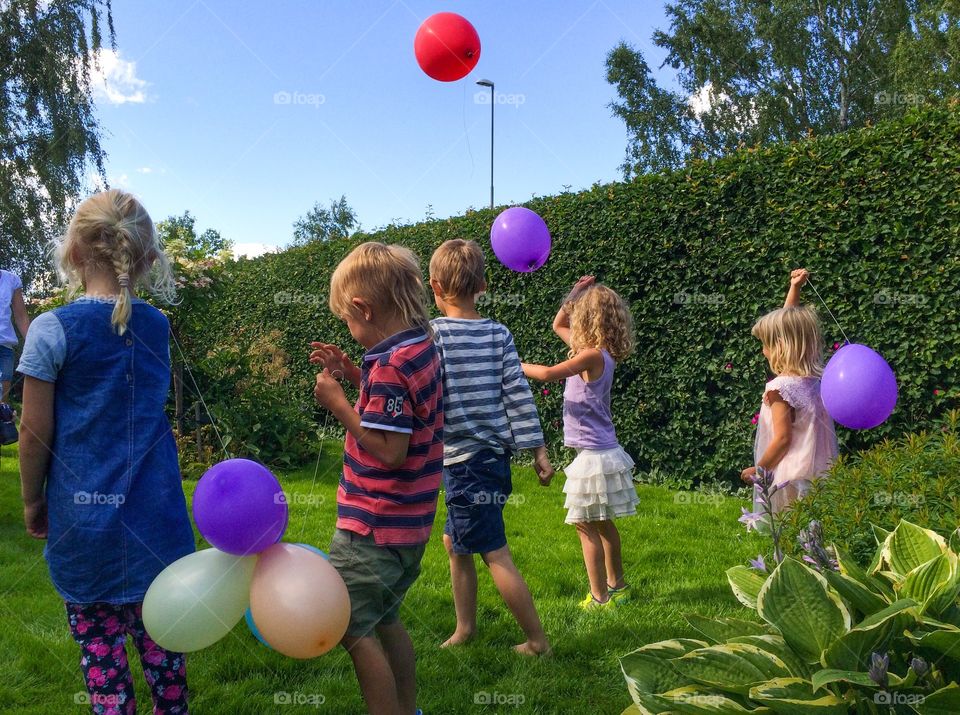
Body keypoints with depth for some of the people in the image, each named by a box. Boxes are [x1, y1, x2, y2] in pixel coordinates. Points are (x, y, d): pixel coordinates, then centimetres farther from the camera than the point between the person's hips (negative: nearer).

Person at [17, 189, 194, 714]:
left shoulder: (52, 329, -11)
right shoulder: (156, 326, 1)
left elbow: (35, 433, -8)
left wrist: (32, 501, 7)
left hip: (84, 516, -3)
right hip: (154, 513, 4)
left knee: (99, 642, 11)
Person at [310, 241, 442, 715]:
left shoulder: (389, 365, -23)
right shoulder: (423, 348, 6)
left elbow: (389, 450, -26)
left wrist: (337, 402, -19)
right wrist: (351, 373, 9)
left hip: (373, 525, -10)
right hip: (409, 520, 10)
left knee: (350, 627, 3)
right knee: (384, 622, 22)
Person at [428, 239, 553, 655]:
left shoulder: (432, 334, -13)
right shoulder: (498, 334, 1)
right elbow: (519, 395, 0)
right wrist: (538, 451, 5)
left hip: (464, 461, -6)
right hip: (494, 453, 7)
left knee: (495, 555, 4)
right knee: (455, 541, 22)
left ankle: (537, 640, 14)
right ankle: (465, 628, 32)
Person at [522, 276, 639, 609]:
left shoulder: (593, 355, -19)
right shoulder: (595, 351, 7)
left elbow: (548, 373, -26)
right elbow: (558, 325, 20)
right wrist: (575, 293, 10)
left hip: (595, 455, -9)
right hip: (602, 452, 9)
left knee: (586, 525, 1)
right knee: (602, 523, 19)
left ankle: (600, 598, 10)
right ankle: (616, 586, 33)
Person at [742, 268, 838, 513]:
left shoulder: (780, 387, -17)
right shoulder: (813, 376, 4)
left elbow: (783, 439, -18)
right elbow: (787, 325, 16)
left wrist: (757, 469, -6)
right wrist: (794, 288, 19)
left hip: (790, 480, -8)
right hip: (818, 476, 8)